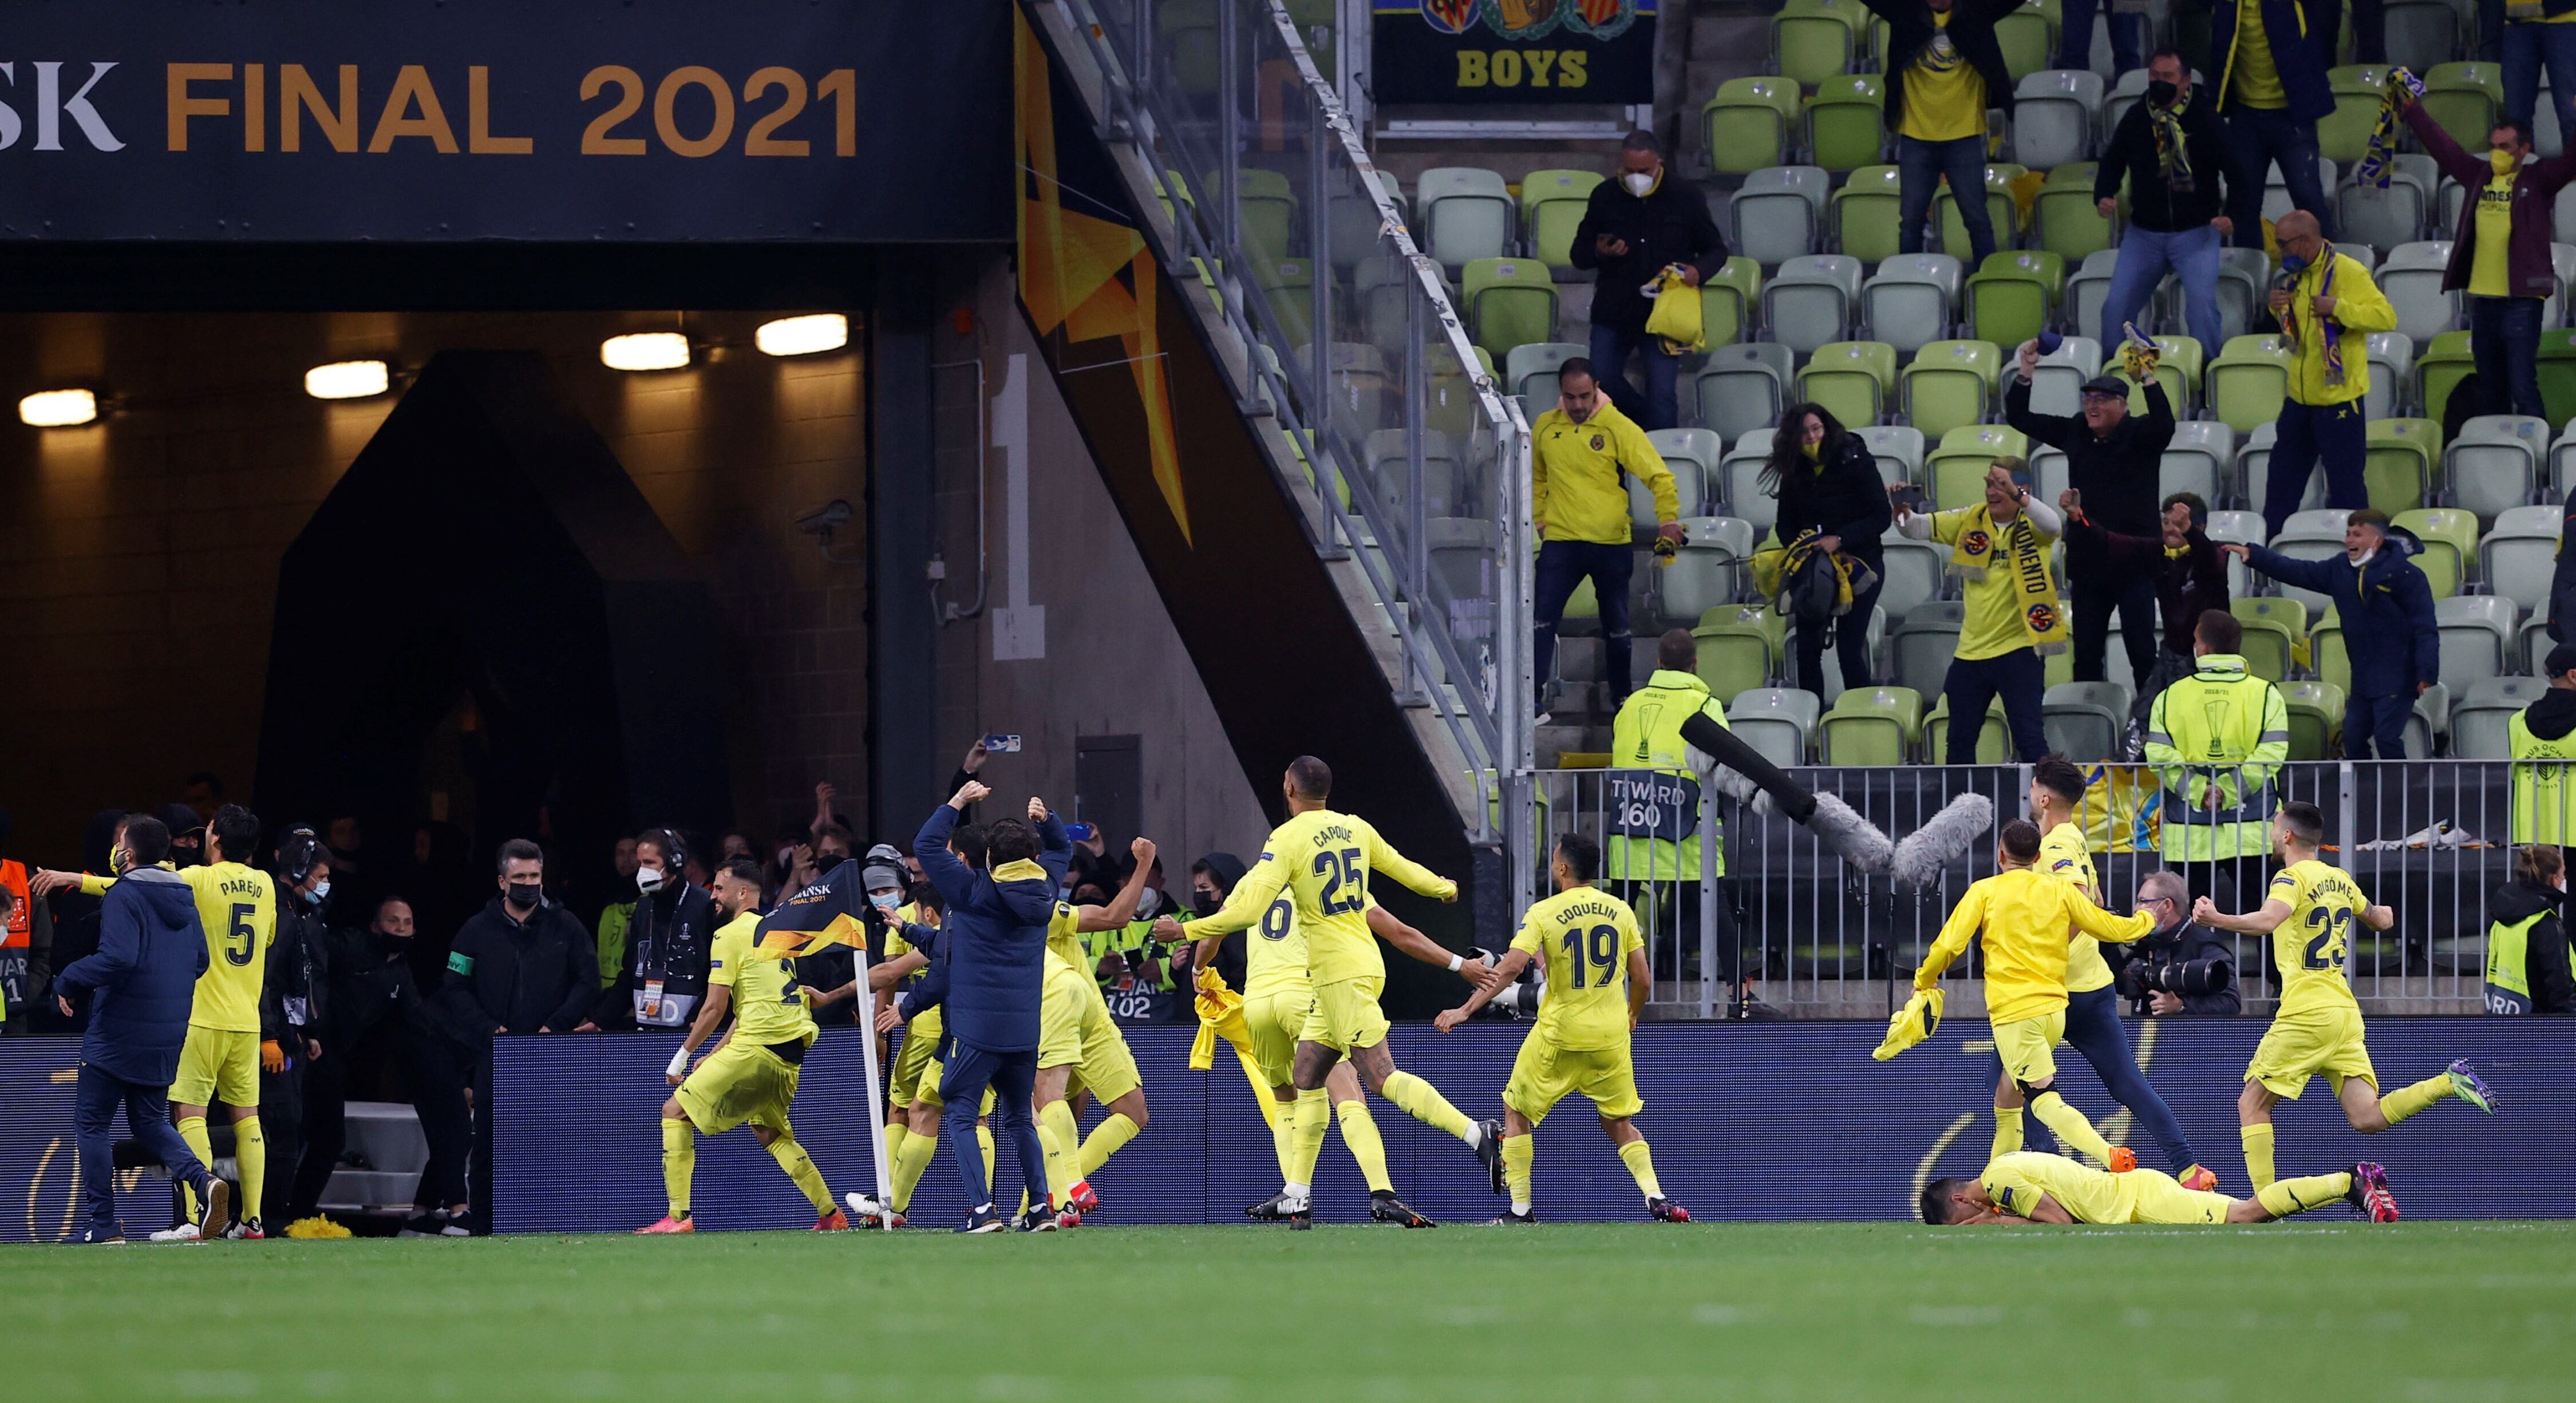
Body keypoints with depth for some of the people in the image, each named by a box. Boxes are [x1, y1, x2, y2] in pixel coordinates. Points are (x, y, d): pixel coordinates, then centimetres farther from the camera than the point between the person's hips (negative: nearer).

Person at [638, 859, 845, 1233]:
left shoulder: (731, 935, -6)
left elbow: (715, 1008, -8)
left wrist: (683, 1055, 2)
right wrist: (715, 1056, 26)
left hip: (755, 1048, -8)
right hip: (789, 1053, 8)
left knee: (676, 1112, -2)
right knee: (770, 1133, 24)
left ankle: (678, 1216, -9)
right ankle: (831, 1214, 18)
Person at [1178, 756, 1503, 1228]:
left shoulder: (1286, 839, -11)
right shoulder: (1356, 828, 9)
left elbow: (1249, 910, -17)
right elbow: (1407, 870, 22)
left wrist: (1188, 930, -5)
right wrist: (1445, 887, 44)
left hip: (1339, 972, -8)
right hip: (1364, 963, 8)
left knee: (1382, 1077, -12)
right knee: (1307, 1079, 12)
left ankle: (1477, 1134, -22)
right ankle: (1297, 1196, 12)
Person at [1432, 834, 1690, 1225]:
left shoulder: (1544, 913, -7)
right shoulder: (1621, 911, 3)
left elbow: (1510, 968, -16)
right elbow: (1642, 979, 6)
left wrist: (1466, 1010, -14)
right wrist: (1632, 1015, 26)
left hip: (1558, 1035, -3)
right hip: (1611, 1036, 3)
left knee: (1516, 1112, 14)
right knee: (1619, 1123, 16)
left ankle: (1520, 1208, 9)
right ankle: (1656, 1198, -2)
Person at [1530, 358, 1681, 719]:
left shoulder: (1618, 428, -6)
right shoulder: (1546, 428, 3)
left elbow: (1660, 478, -5)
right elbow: (1537, 480, 20)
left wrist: (1668, 521, -15)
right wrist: (1540, 520, 11)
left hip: (1611, 543, -1)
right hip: (1560, 540, 1)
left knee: (1617, 628, 11)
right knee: (1541, 618, -12)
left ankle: (1622, 700, 25)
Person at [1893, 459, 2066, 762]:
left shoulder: (2030, 525, -7)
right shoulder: (1972, 520, 5)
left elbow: (2053, 527, -30)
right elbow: (1919, 528, 4)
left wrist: (2016, 494, -44)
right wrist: (1902, 512, -19)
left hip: (2017, 651, -5)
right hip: (1971, 651, 5)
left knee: (2028, 737, -9)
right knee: (1959, 740, 13)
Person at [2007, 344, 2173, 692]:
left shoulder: (2138, 436, -7)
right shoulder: (2075, 432, 8)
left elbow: (2164, 425, -29)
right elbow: (2019, 418, 14)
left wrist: (2150, 379, -36)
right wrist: (2024, 375, 0)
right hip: (2088, 565, 5)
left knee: (2141, 650, -3)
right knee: (2086, 651, 10)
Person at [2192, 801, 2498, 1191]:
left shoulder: (2293, 878, -8)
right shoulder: (2340, 880, 15)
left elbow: (2267, 921, -29)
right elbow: (2381, 920, 32)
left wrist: (2217, 920, -39)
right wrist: (2383, 914, 55)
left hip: (2306, 1013, -7)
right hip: (2345, 1010, 7)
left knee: (2252, 1103, 3)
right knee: (2368, 1118, 1)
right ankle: (2448, 1083, -15)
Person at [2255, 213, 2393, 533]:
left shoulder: (2347, 272, -14)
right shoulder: (2300, 275, 11)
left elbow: (2386, 317, -20)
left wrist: (2338, 307, -28)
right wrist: (2279, 308, 5)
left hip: (2338, 399, -8)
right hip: (2301, 396, 8)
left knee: (2346, 482, -3)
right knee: (2283, 476, 15)